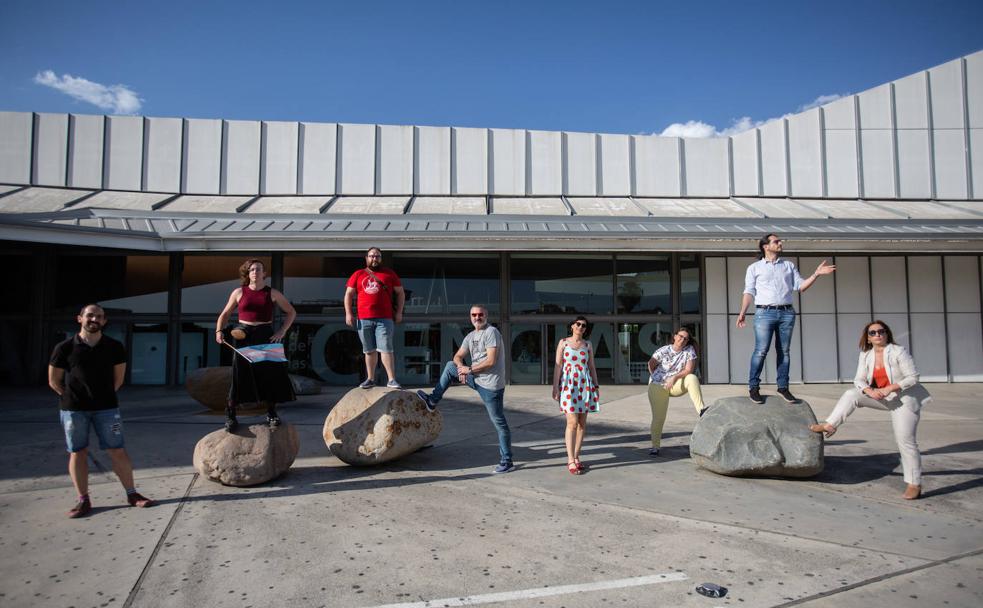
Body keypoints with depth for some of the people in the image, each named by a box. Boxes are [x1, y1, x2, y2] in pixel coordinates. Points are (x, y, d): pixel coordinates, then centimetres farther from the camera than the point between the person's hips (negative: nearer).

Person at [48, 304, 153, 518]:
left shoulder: (114, 347, 1)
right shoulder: (65, 348, -2)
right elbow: (54, 381, 5)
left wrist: (104, 395, 9)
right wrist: (73, 397, 6)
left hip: (106, 407, 1)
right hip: (73, 409, 0)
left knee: (117, 451, 1)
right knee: (77, 453, 5)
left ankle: (132, 494, 9)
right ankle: (83, 500, 15)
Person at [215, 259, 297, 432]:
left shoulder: (272, 293, 4)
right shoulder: (239, 292, 5)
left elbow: (291, 312, 10)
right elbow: (225, 314, 12)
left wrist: (282, 331, -1)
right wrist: (219, 331, -5)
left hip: (266, 336, 1)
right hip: (243, 336, -1)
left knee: (271, 371, 0)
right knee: (239, 374, -3)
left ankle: (271, 413, 16)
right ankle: (230, 414, 8)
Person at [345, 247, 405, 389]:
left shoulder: (389, 274, 10)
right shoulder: (358, 275, 13)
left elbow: (400, 293, 13)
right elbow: (348, 294, 13)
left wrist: (399, 312, 4)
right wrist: (348, 313, 3)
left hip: (384, 319, -2)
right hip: (364, 319, 2)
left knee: (386, 349, -9)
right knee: (369, 350, 10)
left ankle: (391, 380, -9)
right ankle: (370, 379, 19)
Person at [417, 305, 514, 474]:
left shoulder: (491, 332, -13)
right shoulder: (470, 336, 13)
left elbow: (491, 361, -20)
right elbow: (458, 356, 18)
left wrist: (469, 369, -12)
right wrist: (461, 367, -5)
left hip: (491, 385, -8)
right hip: (477, 379, 8)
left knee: (499, 422, -3)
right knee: (450, 366, 14)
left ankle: (507, 461, 4)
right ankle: (433, 401, 21)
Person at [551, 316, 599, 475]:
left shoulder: (588, 344, 10)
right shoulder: (563, 342, 2)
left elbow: (592, 367, 13)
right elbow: (558, 366, -1)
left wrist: (596, 387, 9)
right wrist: (555, 388, -6)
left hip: (585, 385, 4)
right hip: (568, 384, -3)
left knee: (582, 423, 4)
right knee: (572, 423, -10)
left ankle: (576, 457, 15)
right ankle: (571, 461, -5)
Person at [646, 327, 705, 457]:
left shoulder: (689, 350, -6)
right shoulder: (664, 350, -10)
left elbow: (689, 370, -12)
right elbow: (651, 364, 4)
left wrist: (674, 378, -24)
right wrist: (656, 379, 7)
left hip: (677, 384, 2)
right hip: (658, 386, -2)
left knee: (692, 378, -28)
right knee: (658, 417, -6)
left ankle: (702, 411, -35)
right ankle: (655, 446, 5)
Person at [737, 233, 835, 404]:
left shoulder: (789, 265, 18)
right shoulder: (754, 268, 9)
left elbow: (800, 286, 11)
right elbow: (749, 292, 3)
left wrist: (816, 274, -2)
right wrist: (742, 313, -7)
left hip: (786, 313, 3)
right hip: (765, 313, -3)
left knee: (784, 351, 5)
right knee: (761, 351, -10)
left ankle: (783, 387, 11)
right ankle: (753, 387, -3)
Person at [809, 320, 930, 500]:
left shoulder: (898, 352, -16)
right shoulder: (865, 355, -1)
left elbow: (913, 377, -16)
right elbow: (859, 380, -4)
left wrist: (890, 388, -27)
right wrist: (870, 391, -25)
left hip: (904, 399, -5)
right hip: (882, 397, 5)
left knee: (905, 440, -6)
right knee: (851, 395, -10)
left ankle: (914, 485, 3)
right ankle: (829, 425, -6)